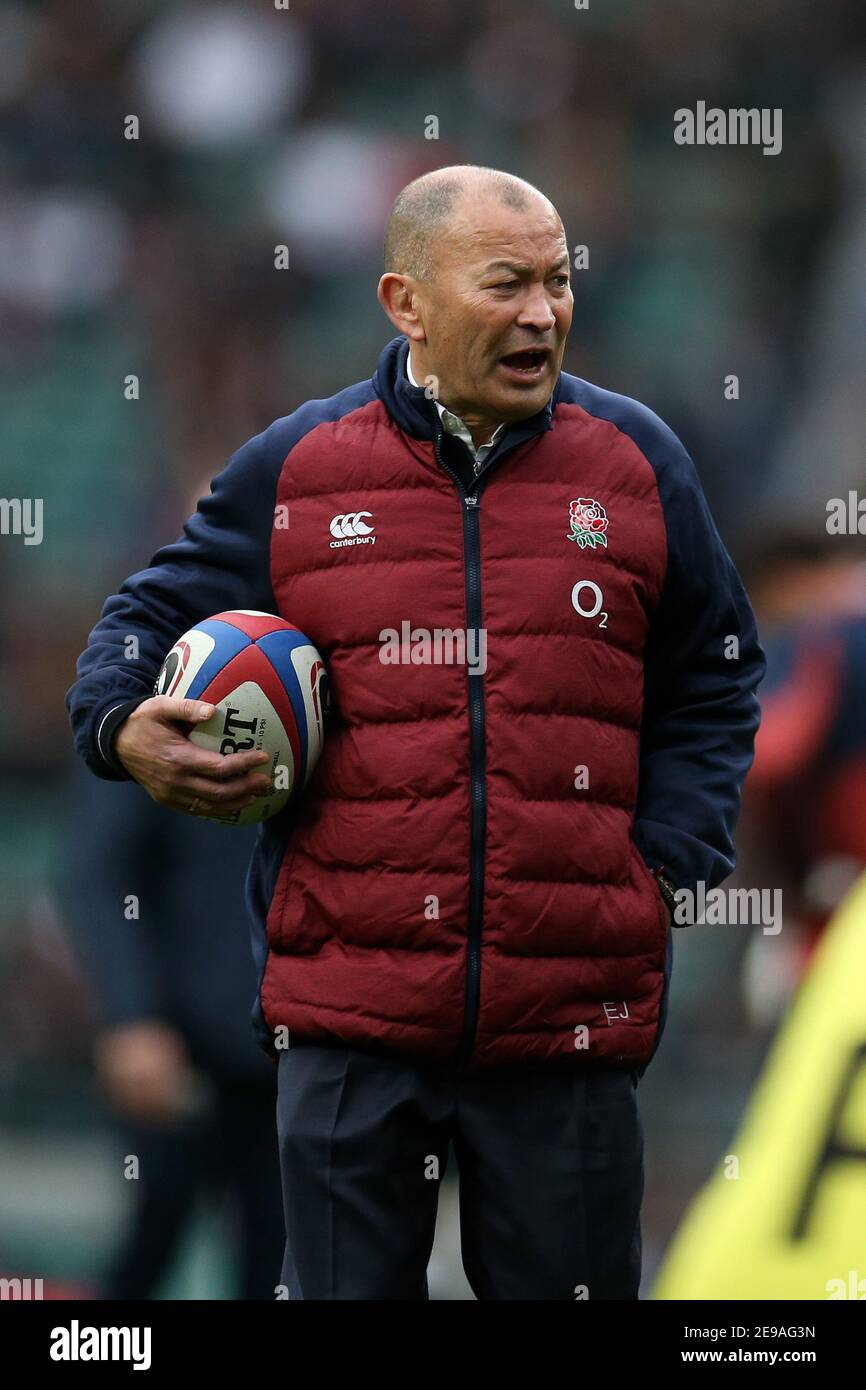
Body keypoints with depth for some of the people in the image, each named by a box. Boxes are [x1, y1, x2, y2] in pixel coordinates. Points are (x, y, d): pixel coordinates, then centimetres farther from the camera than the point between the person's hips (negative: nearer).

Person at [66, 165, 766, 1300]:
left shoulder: (635, 461, 6)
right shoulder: (295, 466, 4)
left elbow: (712, 685, 14)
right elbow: (155, 613, 15)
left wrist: (667, 867, 2)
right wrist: (125, 728, -7)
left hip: (569, 1023, 0)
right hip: (348, 1016, 0)